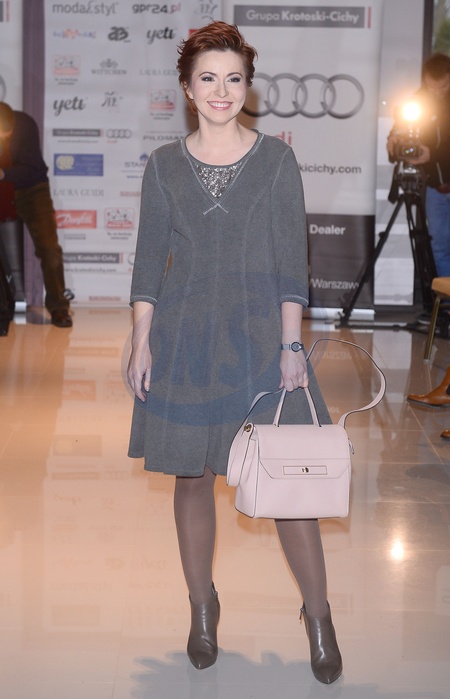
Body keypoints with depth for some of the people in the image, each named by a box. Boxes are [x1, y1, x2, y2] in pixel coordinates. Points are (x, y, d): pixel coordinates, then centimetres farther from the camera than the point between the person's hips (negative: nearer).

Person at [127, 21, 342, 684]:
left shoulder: (276, 158, 1)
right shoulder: (164, 165, 5)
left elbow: (291, 258, -1)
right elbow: (149, 260, 6)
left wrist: (291, 344, -7)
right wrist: (142, 342, 0)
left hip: (258, 331, -2)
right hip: (184, 334, 2)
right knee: (192, 476, 9)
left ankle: (319, 616, 11)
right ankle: (202, 608, 26)